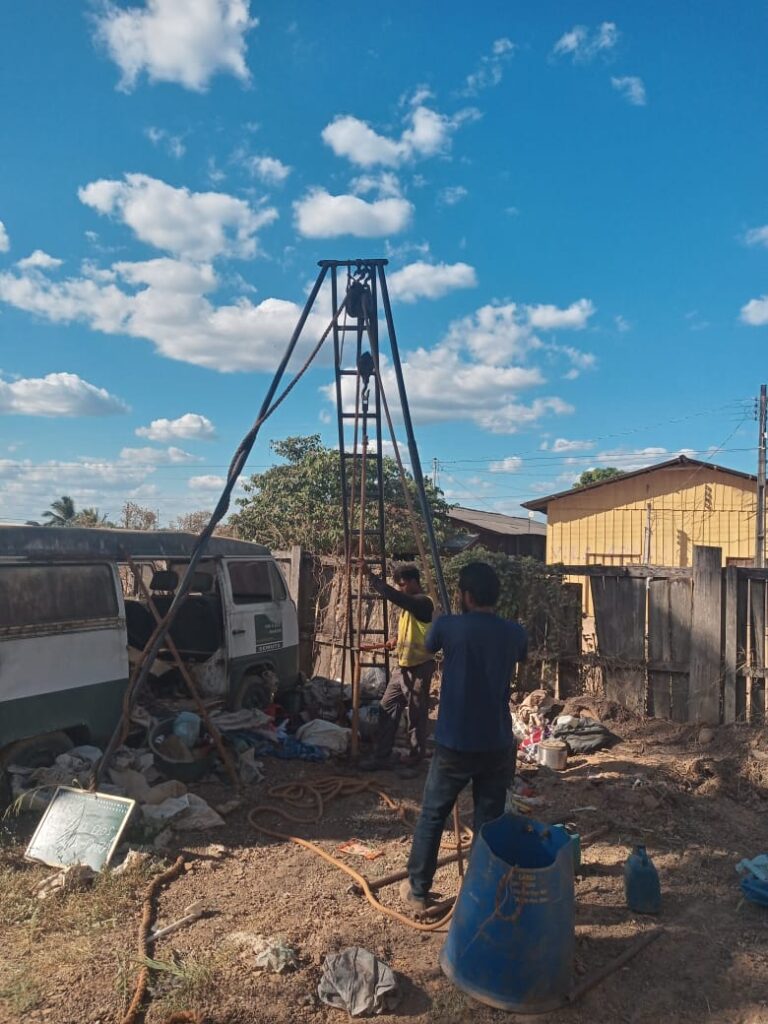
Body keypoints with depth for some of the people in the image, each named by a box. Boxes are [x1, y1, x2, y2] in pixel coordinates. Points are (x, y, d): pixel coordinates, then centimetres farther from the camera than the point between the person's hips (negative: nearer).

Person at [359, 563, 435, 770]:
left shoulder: (423, 602, -17)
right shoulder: (409, 604, 13)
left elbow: (392, 595, -32)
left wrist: (370, 575, -27)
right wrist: (394, 643, 10)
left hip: (418, 669, -9)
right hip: (402, 667, 9)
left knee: (416, 716, 2)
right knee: (387, 709, 9)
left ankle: (415, 760, 17)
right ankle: (381, 757, 16)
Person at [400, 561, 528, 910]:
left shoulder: (448, 626, -12)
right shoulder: (514, 633, -3)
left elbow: (427, 645, 12)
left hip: (454, 744, -2)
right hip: (497, 746, 2)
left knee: (432, 816, 15)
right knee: (489, 822, 14)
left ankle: (417, 889, 27)